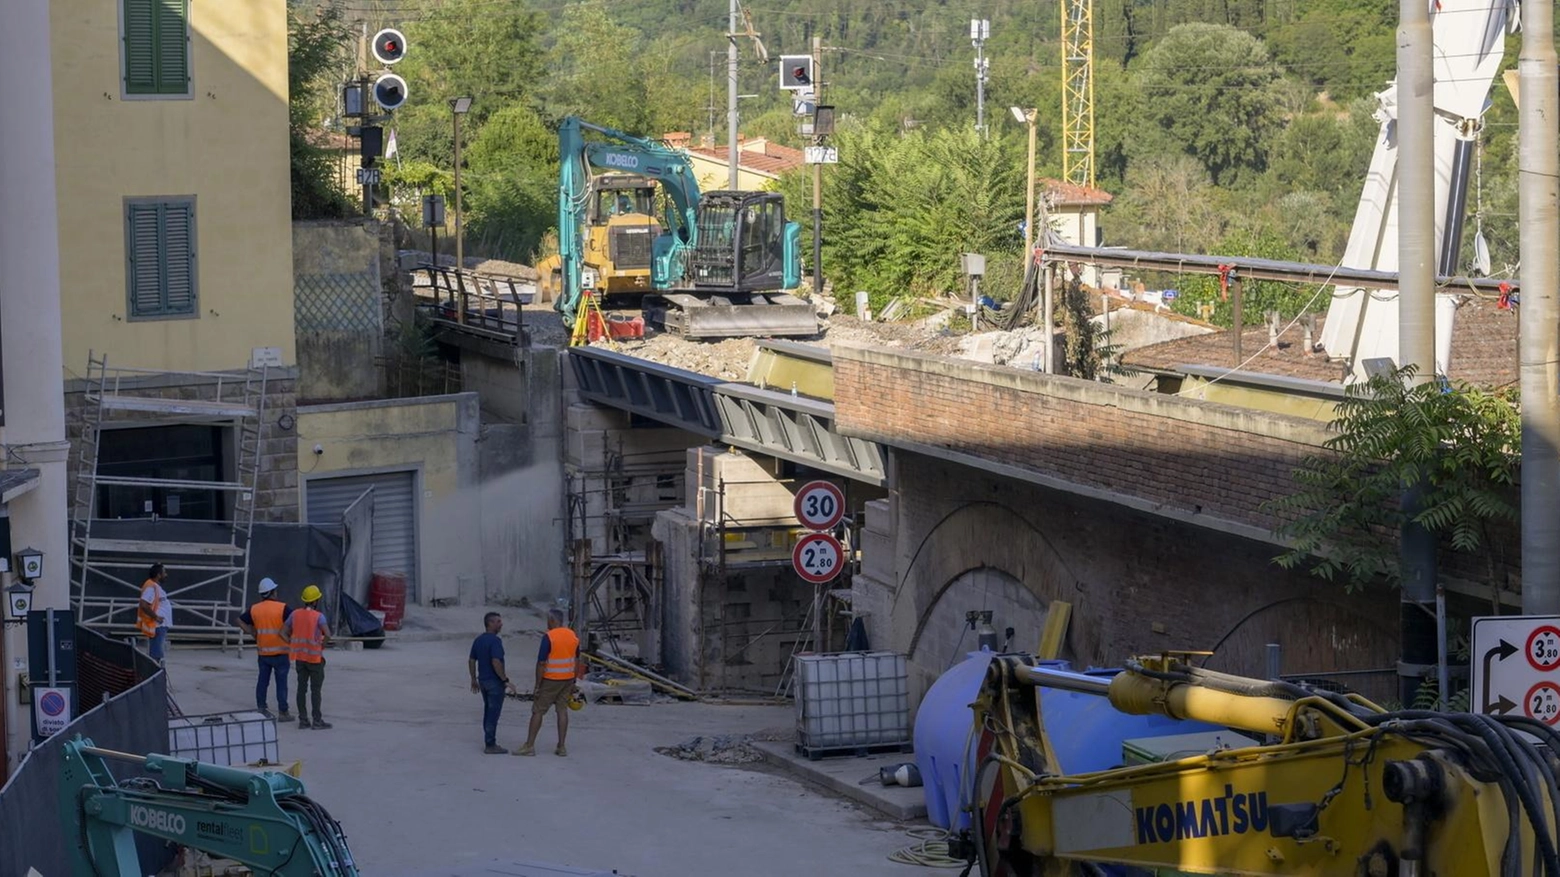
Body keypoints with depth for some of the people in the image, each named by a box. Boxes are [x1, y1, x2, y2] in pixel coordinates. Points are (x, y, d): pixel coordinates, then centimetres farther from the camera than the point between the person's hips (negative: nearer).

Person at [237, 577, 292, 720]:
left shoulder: (254, 609, 4)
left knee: (263, 681, 12)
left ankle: (261, 708, 17)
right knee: (281, 683, 0)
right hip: (280, 652, -4)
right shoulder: (282, 608, -12)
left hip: (263, 652, 4)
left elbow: (240, 621, 11)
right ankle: (283, 712, 2)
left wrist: (253, 634, 10)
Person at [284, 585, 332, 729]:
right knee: (315, 689, 2)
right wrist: (322, 645, -10)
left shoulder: (295, 615, 2)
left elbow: (283, 632, 2)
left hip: (299, 657, 5)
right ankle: (317, 721, 4)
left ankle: (303, 719, 12)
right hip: (315, 657, -5)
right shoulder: (318, 616, -14)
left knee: (302, 688, 10)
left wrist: (293, 645, 6)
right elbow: (327, 634, -28)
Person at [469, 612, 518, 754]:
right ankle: (490, 745, -1)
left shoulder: (478, 640, 9)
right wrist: (506, 681, -21)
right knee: (493, 713, -3)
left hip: (483, 680, 9)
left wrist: (474, 680, 21)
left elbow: (471, 661, 13)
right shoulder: (495, 641, -18)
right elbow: (496, 662, -26)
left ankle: (488, 742, 21)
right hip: (494, 681, -9)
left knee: (488, 712, 17)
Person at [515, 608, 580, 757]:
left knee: (538, 711, 2)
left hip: (550, 680, -6)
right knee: (562, 710, 9)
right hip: (568, 679, 6)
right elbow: (577, 661, 11)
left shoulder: (548, 637, -15)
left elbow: (541, 663, -16)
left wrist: (537, 685, -11)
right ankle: (561, 747, 7)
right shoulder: (573, 636, 6)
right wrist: (573, 683, 18)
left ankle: (529, 745, 3)